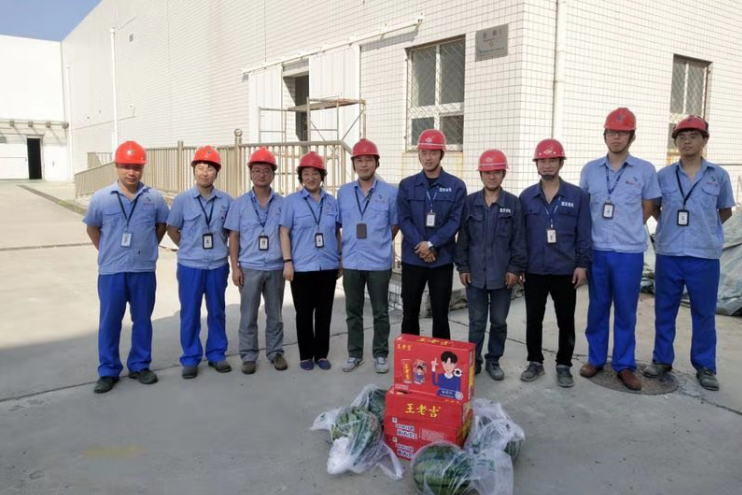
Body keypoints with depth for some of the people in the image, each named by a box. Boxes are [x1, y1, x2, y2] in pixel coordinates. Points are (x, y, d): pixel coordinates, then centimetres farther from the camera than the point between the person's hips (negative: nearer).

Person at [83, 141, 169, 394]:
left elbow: (161, 225, 14)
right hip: (111, 271, -1)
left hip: (144, 270, 1)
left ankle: (139, 366, 26)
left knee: (142, 319, 11)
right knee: (110, 321, 7)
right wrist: (107, 251, 9)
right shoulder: (101, 198, -3)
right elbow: (92, 228, 11)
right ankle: (108, 371, 19)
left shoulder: (154, 198, -2)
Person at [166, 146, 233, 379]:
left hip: (218, 265, 1)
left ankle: (217, 354, 25)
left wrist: (219, 247, 6)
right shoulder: (182, 199, -6)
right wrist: (189, 248, 4)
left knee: (217, 311, 11)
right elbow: (172, 230, 5)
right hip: (190, 265, -1)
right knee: (190, 313, 6)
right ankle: (190, 358, 19)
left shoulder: (226, 200, -3)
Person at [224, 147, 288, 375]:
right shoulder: (240, 203, 1)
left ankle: (275, 352, 24)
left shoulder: (282, 203, 2)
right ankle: (248, 356, 18)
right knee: (248, 315, 6)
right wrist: (235, 267, -4)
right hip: (249, 267, -1)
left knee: (275, 314, 11)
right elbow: (234, 237, 2)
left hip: (276, 268, 1)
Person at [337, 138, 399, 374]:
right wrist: (345, 249, 9)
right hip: (351, 262, 2)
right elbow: (339, 224, 12)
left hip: (379, 262, -2)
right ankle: (355, 353, 24)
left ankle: (380, 355, 21)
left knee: (380, 312, 8)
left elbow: (395, 224, 6)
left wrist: (379, 244, 8)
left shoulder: (390, 192, -3)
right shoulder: (343, 192, 4)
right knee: (353, 311, 11)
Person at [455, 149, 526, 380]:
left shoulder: (513, 203, -1)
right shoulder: (470, 202, 2)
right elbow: (462, 238, 4)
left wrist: (515, 268, -6)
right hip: (475, 273, 0)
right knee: (476, 321, 8)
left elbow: (519, 240, -1)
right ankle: (473, 359, 21)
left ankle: (494, 360, 25)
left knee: (499, 321, 11)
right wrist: (462, 267, 0)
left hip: (502, 274, 0)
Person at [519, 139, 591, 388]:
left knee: (566, 321, 8)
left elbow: (584, 234, 0)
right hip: (534, 271, 1)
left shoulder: (577, 196, -1)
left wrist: (582, 264, -5)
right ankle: (535, 362, 25)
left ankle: (564, 365, 23)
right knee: (533, 319, 10)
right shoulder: (526, 196, 3)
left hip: (565, 271, -1)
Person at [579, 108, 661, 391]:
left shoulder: (645, 170, -1)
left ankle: (624, 365, 19)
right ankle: (595, 359, 24)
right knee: (597, 308, 11)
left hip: (630, 252, -1)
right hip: (597, 250, 2)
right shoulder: (590, 169, 4)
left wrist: (626, 230, 8)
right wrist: (601, 229, 10)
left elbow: (647, 210, 8)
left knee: (626, 311, 6)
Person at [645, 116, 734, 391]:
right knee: (664, 311, 10)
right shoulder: (663, 175, 1)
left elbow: (725, 211, 14)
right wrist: (671, 226, 7)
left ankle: (705, 367, 22)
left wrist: (705, 229, 7)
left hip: (704, 256, -1)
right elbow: (654, 208, 16)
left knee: (704, 314, 8)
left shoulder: (719, 176, 1)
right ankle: (662, 359, 24)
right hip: (668, 254, 1)